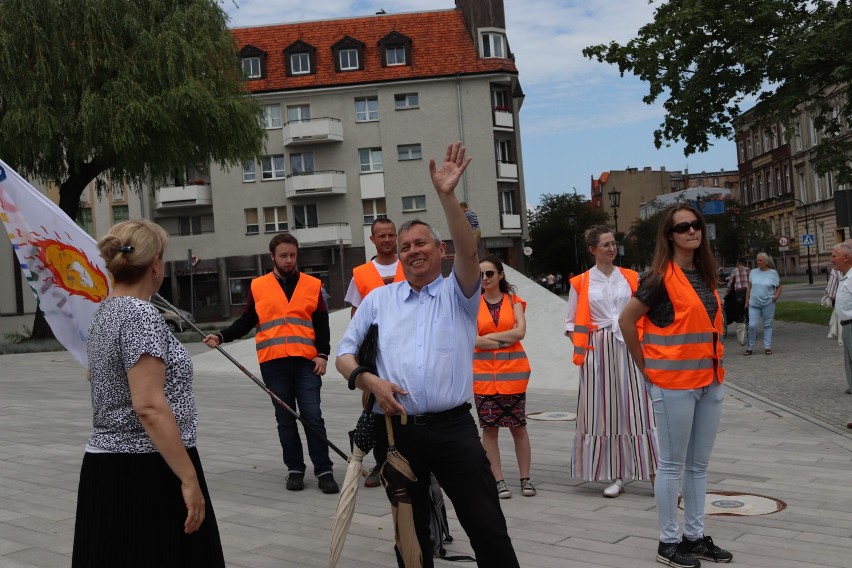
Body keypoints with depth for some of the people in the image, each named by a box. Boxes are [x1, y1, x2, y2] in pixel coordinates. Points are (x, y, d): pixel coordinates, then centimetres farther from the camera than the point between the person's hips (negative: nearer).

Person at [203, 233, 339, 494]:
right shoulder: (258, 287, 7)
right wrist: (221, 337, -3)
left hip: (306, 363, -1)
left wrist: (322, 354, -3)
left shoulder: (313, 285, 7)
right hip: (273, 364, 1)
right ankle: (295, 469, 18)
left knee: (313, 416, -3)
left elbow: (322, 324, 7)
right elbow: (245, 322, 10)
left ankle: (323, 470, 3)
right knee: (285, 419, 8)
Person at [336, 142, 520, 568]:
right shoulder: (378, 299, 12)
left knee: (488, 528, -1)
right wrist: (369, 380, -9)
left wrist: (446, 195, -26)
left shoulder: (458, 294, 5)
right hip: (397, 431, 2)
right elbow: (345, 352, 12)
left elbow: (468, 252, -15)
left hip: (453, 428, -2)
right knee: (410, 533, 14)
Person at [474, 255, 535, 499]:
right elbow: (473, 340, -7)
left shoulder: (513, 300, 7)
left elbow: (520, 331, -8)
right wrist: (504, 341, -10)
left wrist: (489, 336, -9)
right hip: (484, 372, 0)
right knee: (489, 428, 2)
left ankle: (525, 478, 13)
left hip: (513, 371, 0)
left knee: (518, 426, 4)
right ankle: (498, 480, 11)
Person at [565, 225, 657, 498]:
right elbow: (571, 322, 9)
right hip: (598, 351, 0)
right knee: (604, 411, 2)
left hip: (628, 347, 1)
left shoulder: (631, 278, 8)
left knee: (636, 409, -2)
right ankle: (616, 477, 11)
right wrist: (580, 346, -4)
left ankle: (653, 473, 2)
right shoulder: (580, 283, 4)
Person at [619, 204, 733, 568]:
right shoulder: (661, 276, -12)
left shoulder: (705, 275, 11)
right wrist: (646, 367, -7)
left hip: (710, 381, 7)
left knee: (698, 465, 13)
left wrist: (715, 368, 11)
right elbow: (627, 321, -13)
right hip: (673, 383, -7)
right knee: (672, 465, 1)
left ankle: (695, 537, 24)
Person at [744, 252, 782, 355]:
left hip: (768, 304, -1)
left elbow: (779, 287, 8)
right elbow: (749, 287, 12)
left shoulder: (773, 273, 2)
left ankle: (767, 347, 14)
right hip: (754, 304, 1)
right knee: (752, 325, -6)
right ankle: (749, 347, 5)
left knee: (767, 325, 6)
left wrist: (776, 296, -9)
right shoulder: (753, 272, 8)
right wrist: (747, 301, 9)